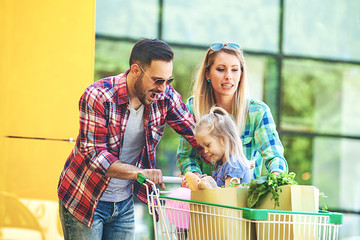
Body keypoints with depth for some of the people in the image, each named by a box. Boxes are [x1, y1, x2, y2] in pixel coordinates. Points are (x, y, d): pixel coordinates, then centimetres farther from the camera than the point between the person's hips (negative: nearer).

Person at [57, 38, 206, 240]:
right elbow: (94, 155, -26)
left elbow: (196, 133, 2)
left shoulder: (165, 96, -8)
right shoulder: (97, 96, -22)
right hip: (84, 201, -4)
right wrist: (138, 172, -40)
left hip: (124, 204, 5)